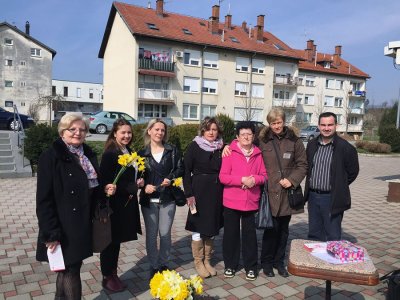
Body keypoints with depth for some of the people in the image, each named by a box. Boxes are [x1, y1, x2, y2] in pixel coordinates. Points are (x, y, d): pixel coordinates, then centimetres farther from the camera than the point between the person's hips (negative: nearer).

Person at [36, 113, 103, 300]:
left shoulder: (89, 155, 7)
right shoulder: (51, 156, -13)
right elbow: (44, 199, -16)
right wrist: (51, 233, -19)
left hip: (83, 224, 7)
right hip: (63, 227, -6)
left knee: (70, 267, 18)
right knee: (70, 270, 3)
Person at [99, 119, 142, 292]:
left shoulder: (129, 152, 10)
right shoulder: (110, 154, -15)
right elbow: (105, 182, -19)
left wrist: (137, 183, 0)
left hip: (127, 204, 7)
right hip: (114, 205, -7)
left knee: (117, 240, 17)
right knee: (111, 241, 7)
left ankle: (113, 274, 32)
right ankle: (107, 277, 24)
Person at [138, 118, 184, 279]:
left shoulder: (172, 150, 3)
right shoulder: (142, 153, 3)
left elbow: (180, 169, 4)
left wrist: (170, 179, -13)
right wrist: (145, 186, -15)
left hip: (168, 199, 0)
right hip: (149, 200, 0)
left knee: (165, 233, 7)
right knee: (151, 234, 8)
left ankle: (163, 264, 27)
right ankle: (153, 266, 25)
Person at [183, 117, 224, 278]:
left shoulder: (221, 147, 6)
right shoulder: (194, 146, -5)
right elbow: (186, 171, -8)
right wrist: (189, 194, -13)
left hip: (216, 193, 4)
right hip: (199, 192, -4)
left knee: (211, 227, 12)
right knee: (198, 227, 4)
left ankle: (207, 260, 29)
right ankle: (198, 262, 22)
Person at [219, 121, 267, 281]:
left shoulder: (258, 153, 5)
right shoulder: (230, 152, -3)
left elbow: (264, 175, 7)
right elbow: (223, 176, -8)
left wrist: (255, 179, -14)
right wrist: (242, 179, -19)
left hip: (251, 201, 2)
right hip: (231, 200, -1)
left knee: (250, 233, 9)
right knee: (231, 233, 9)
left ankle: (250, 267, 25)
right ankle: (230, 265, 26)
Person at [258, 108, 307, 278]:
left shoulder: (294, 141, 2)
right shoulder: (263, 141, 0)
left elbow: (302, 165, 5)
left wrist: (292, 180, -9)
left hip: (287, 193, 2)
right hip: (269, 192, -2)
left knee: (283, 229, 13)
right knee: (271, 228, 0)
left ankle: (279, 261, 30)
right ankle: (266, 262, 20)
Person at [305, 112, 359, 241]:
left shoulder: (345, 148, -10)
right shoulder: (312, 145, 6)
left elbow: (352, 172, -1)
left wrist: (338, 187, 3)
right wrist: (313, 184, 11)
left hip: (332, 199, -5)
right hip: (313, 197, 5)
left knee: (333, 238, 5)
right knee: (314, 235, 16)